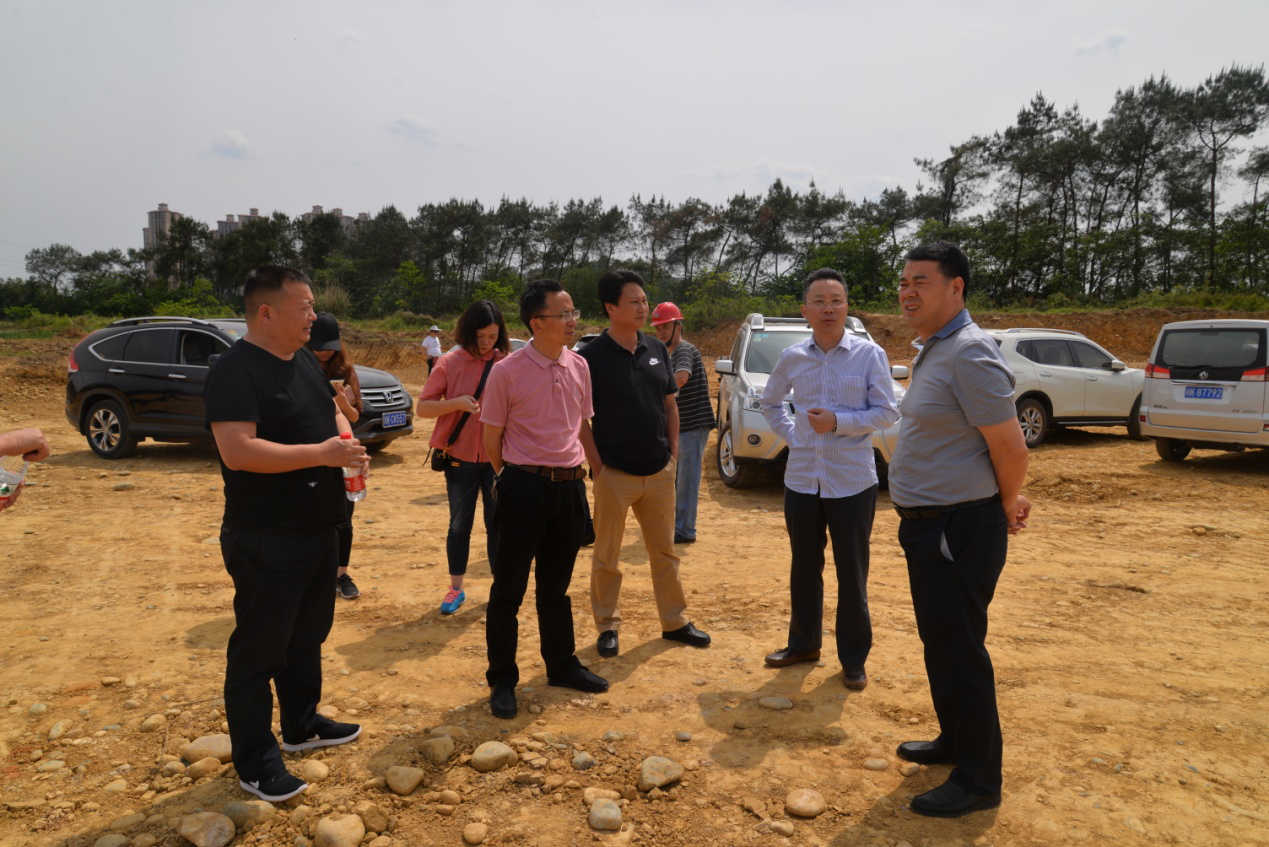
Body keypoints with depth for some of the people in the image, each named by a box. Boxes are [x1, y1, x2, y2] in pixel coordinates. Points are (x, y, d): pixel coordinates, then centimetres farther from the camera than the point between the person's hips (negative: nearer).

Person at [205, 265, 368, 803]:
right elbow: (238, 452, -28)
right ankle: (254, 761, 19)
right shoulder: (235, 371, -18)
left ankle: (301, 724, 39)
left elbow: (333, 412, 21)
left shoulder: (305, 361, 9)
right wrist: (321, 453, -26)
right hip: (265, 541, -9)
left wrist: (348, 441, -1)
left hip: (319, 530, 9)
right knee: (259, 650, 4)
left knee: (308, 636, 21)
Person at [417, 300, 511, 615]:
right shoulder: (450, 363, -4)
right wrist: (457, 403, -20)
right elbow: (423, 407, -4)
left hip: (497, 458, 0)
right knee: (459, 526, 11)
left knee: (497, 524, 7)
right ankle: (455, 589, 26)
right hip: (460, 458, 0)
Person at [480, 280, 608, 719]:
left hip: (569, 485, 5)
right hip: (524, 485, -5)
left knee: (556, 585, 19)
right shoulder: (507, 371, -12)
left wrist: (590, 466, 14)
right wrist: (510, 479, 6)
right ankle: (502, 680, 21)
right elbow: (492, 435, -3)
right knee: (509, 588, 6)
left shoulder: (579, 366, 4)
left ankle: (561, 665, 34)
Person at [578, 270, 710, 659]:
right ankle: (608, 626, 23)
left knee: (665, 551, 15)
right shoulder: (592, 356, -10)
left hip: (660, 473, 5)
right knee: (607, 557, 8)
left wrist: (674, 451, 7)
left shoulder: (657, 350, 6)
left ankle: (674, 621, 29)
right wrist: (598, 466, -12)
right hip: (615, 475, -5)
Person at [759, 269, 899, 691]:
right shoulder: (792, 357, 3)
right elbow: (770, 401, 19)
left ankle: (853, 658, 22)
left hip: (852, 481, -3)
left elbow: (887, 412, -7)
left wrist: (839, 422, -19)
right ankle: (803, 643, 33)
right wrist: (790, 434, 6)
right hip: (801, 478, 4)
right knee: (804, 567, 16)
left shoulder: (869, 354, -7)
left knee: (852, 573, 7)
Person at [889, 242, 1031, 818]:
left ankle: (978, 780, 17)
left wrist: (1005, 505, -2)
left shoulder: (969, 354, -20)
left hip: (959, 528, -10)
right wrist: (1005, 501, 14)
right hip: (928, 525, 10)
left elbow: (1011, 450, -20)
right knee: (939, 641, 21)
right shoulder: (932, 351, 11)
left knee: (959, 651, 1)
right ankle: (955, 741, 39)